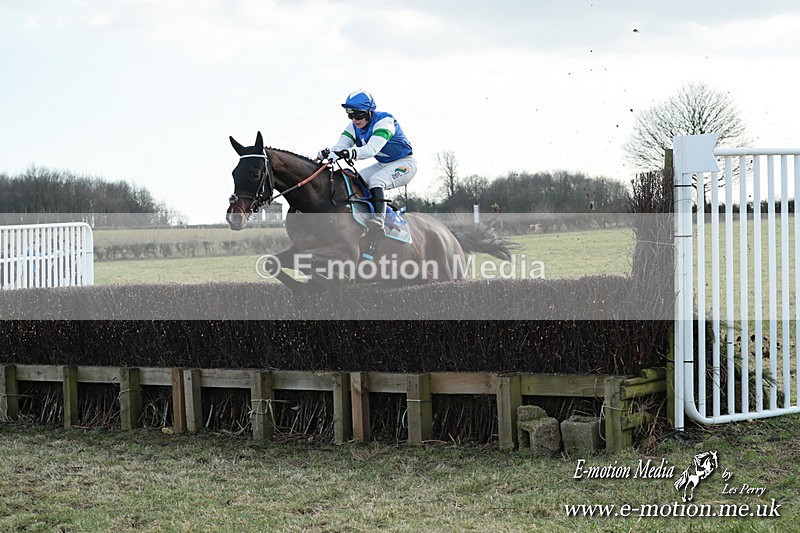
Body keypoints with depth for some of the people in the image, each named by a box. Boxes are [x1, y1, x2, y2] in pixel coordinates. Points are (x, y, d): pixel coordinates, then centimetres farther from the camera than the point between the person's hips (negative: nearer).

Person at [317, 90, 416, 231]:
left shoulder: (384, 121, -26)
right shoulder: (354, 126, -3)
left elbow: (372, 149, -41)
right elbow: (340, 146, -16)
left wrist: (349, 153, -57)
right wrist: (326, 153, -39)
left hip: (404, 163, -8)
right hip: (383, 165, 8)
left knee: (375, 180, -33)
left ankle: (378, 218, -44)